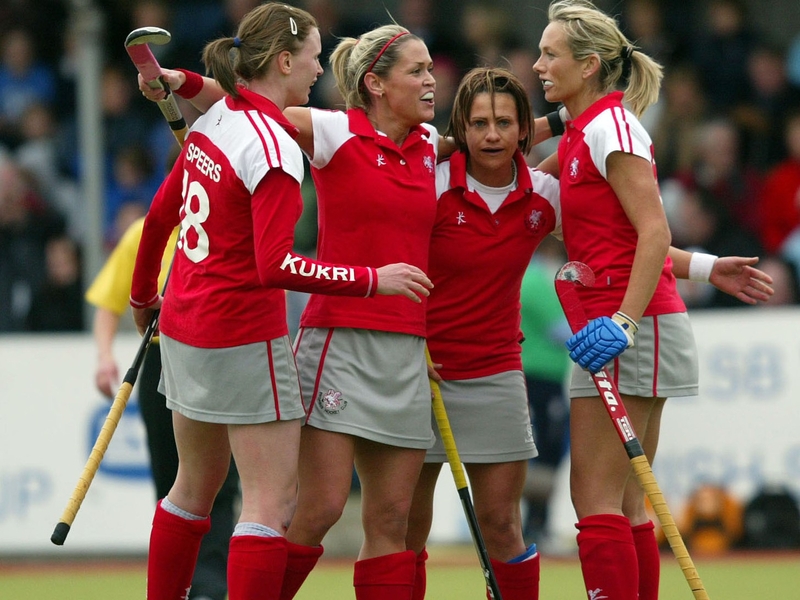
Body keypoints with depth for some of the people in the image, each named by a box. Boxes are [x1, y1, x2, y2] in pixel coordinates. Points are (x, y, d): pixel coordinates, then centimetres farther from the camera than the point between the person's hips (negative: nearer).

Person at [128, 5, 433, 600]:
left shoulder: (214, 121, 5)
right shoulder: (274, 146, -20)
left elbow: (161, 215, 16)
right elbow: (276, 266, -26)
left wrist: (143, 295, 31)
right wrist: (374, 279, -22)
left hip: (185, 328, 9)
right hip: (245, 339, -9)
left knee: (196, 485, 19)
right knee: (273, 500, -6)